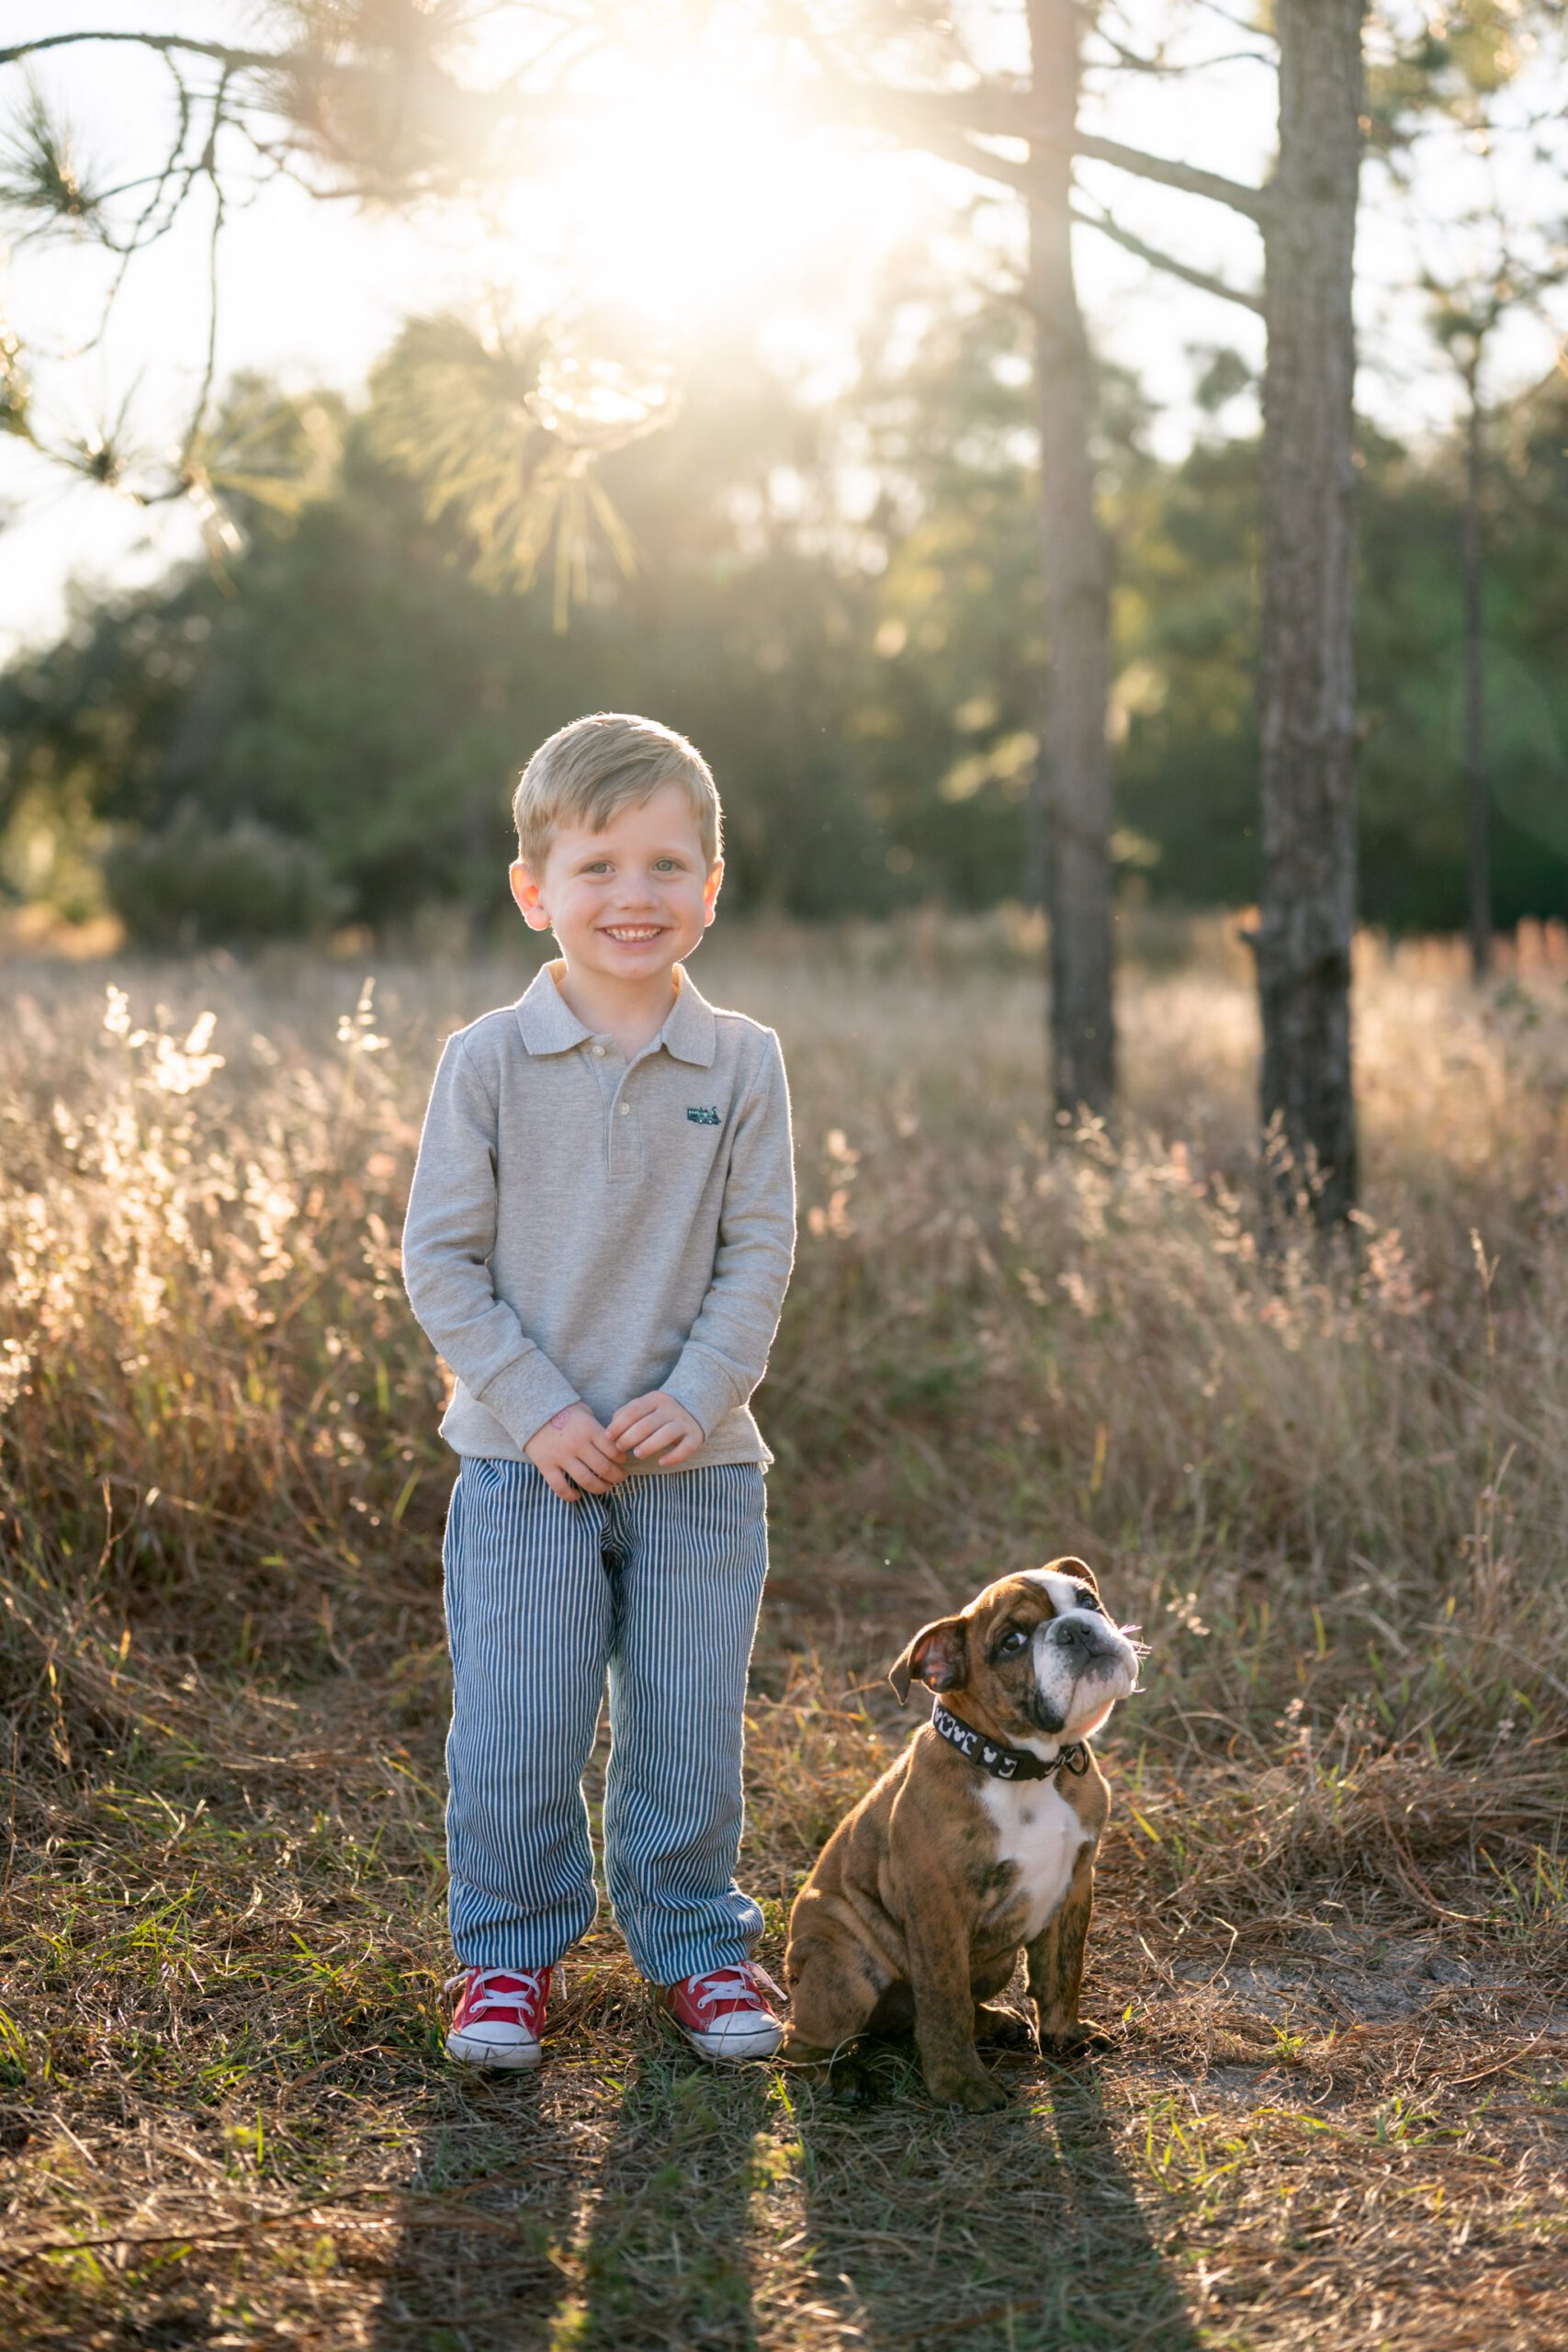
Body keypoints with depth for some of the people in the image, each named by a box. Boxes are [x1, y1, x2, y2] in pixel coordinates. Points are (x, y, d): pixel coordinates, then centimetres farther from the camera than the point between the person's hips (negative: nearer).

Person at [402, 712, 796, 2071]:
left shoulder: (743, 1064, -1)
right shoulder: (489, 1061, -5)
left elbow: (760, 1256, 0)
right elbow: (439, 1259, -4)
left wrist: (695, 1398, -14)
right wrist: (540, 1408, -12)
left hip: (698, 1462, 1)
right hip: (525, 1459, -1)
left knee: (689, 1729, 9)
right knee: (516, 1729, 1)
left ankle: (696, 1944, 28)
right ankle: (510, 1949, 21)